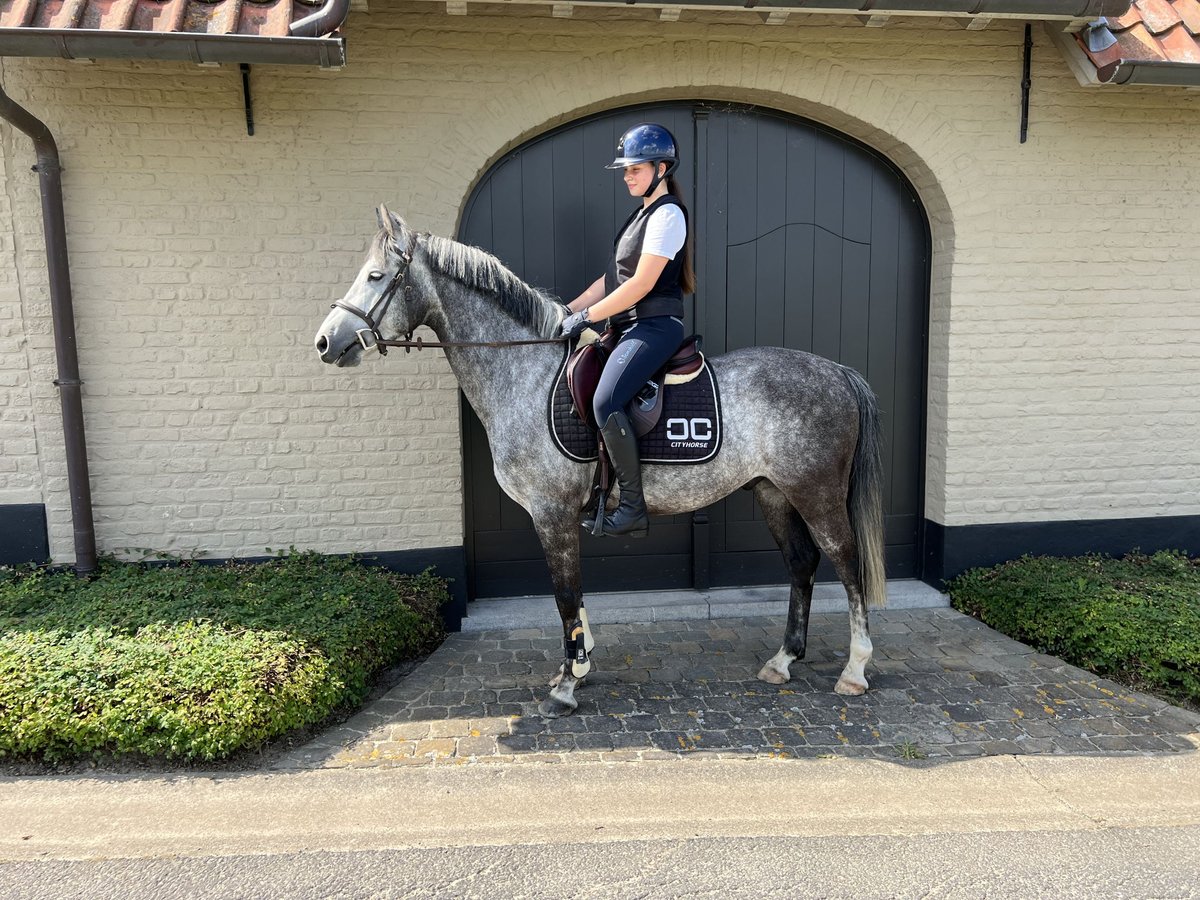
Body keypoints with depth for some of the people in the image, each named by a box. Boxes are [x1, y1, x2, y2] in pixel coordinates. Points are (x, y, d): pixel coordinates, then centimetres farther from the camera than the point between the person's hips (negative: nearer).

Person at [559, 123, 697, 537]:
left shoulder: (667, 214, -10)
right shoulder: (643, 214, 20)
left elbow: (641, 283, -18)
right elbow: (614, 276, 19)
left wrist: (586, 316, -14)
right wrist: (569, 310, 12)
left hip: (654, 326, -11)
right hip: (630, 325, 11)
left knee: (606, 402, -27)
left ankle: (633, 508, -18)